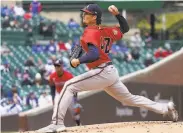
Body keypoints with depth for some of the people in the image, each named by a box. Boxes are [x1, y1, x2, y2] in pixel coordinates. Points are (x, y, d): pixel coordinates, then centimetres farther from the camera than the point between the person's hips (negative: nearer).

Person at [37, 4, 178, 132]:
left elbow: (94, 55, -27)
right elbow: (125, 28, 27)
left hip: (102, 72, -9)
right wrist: (117, 14, 15)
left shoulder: (90, 33, -12)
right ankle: (165, 108, 23)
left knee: (69, 86, -13)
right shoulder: (106, 31, 12)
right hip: (111, 73, 9)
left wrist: (78, 61, -26)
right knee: (129, 98, 23)